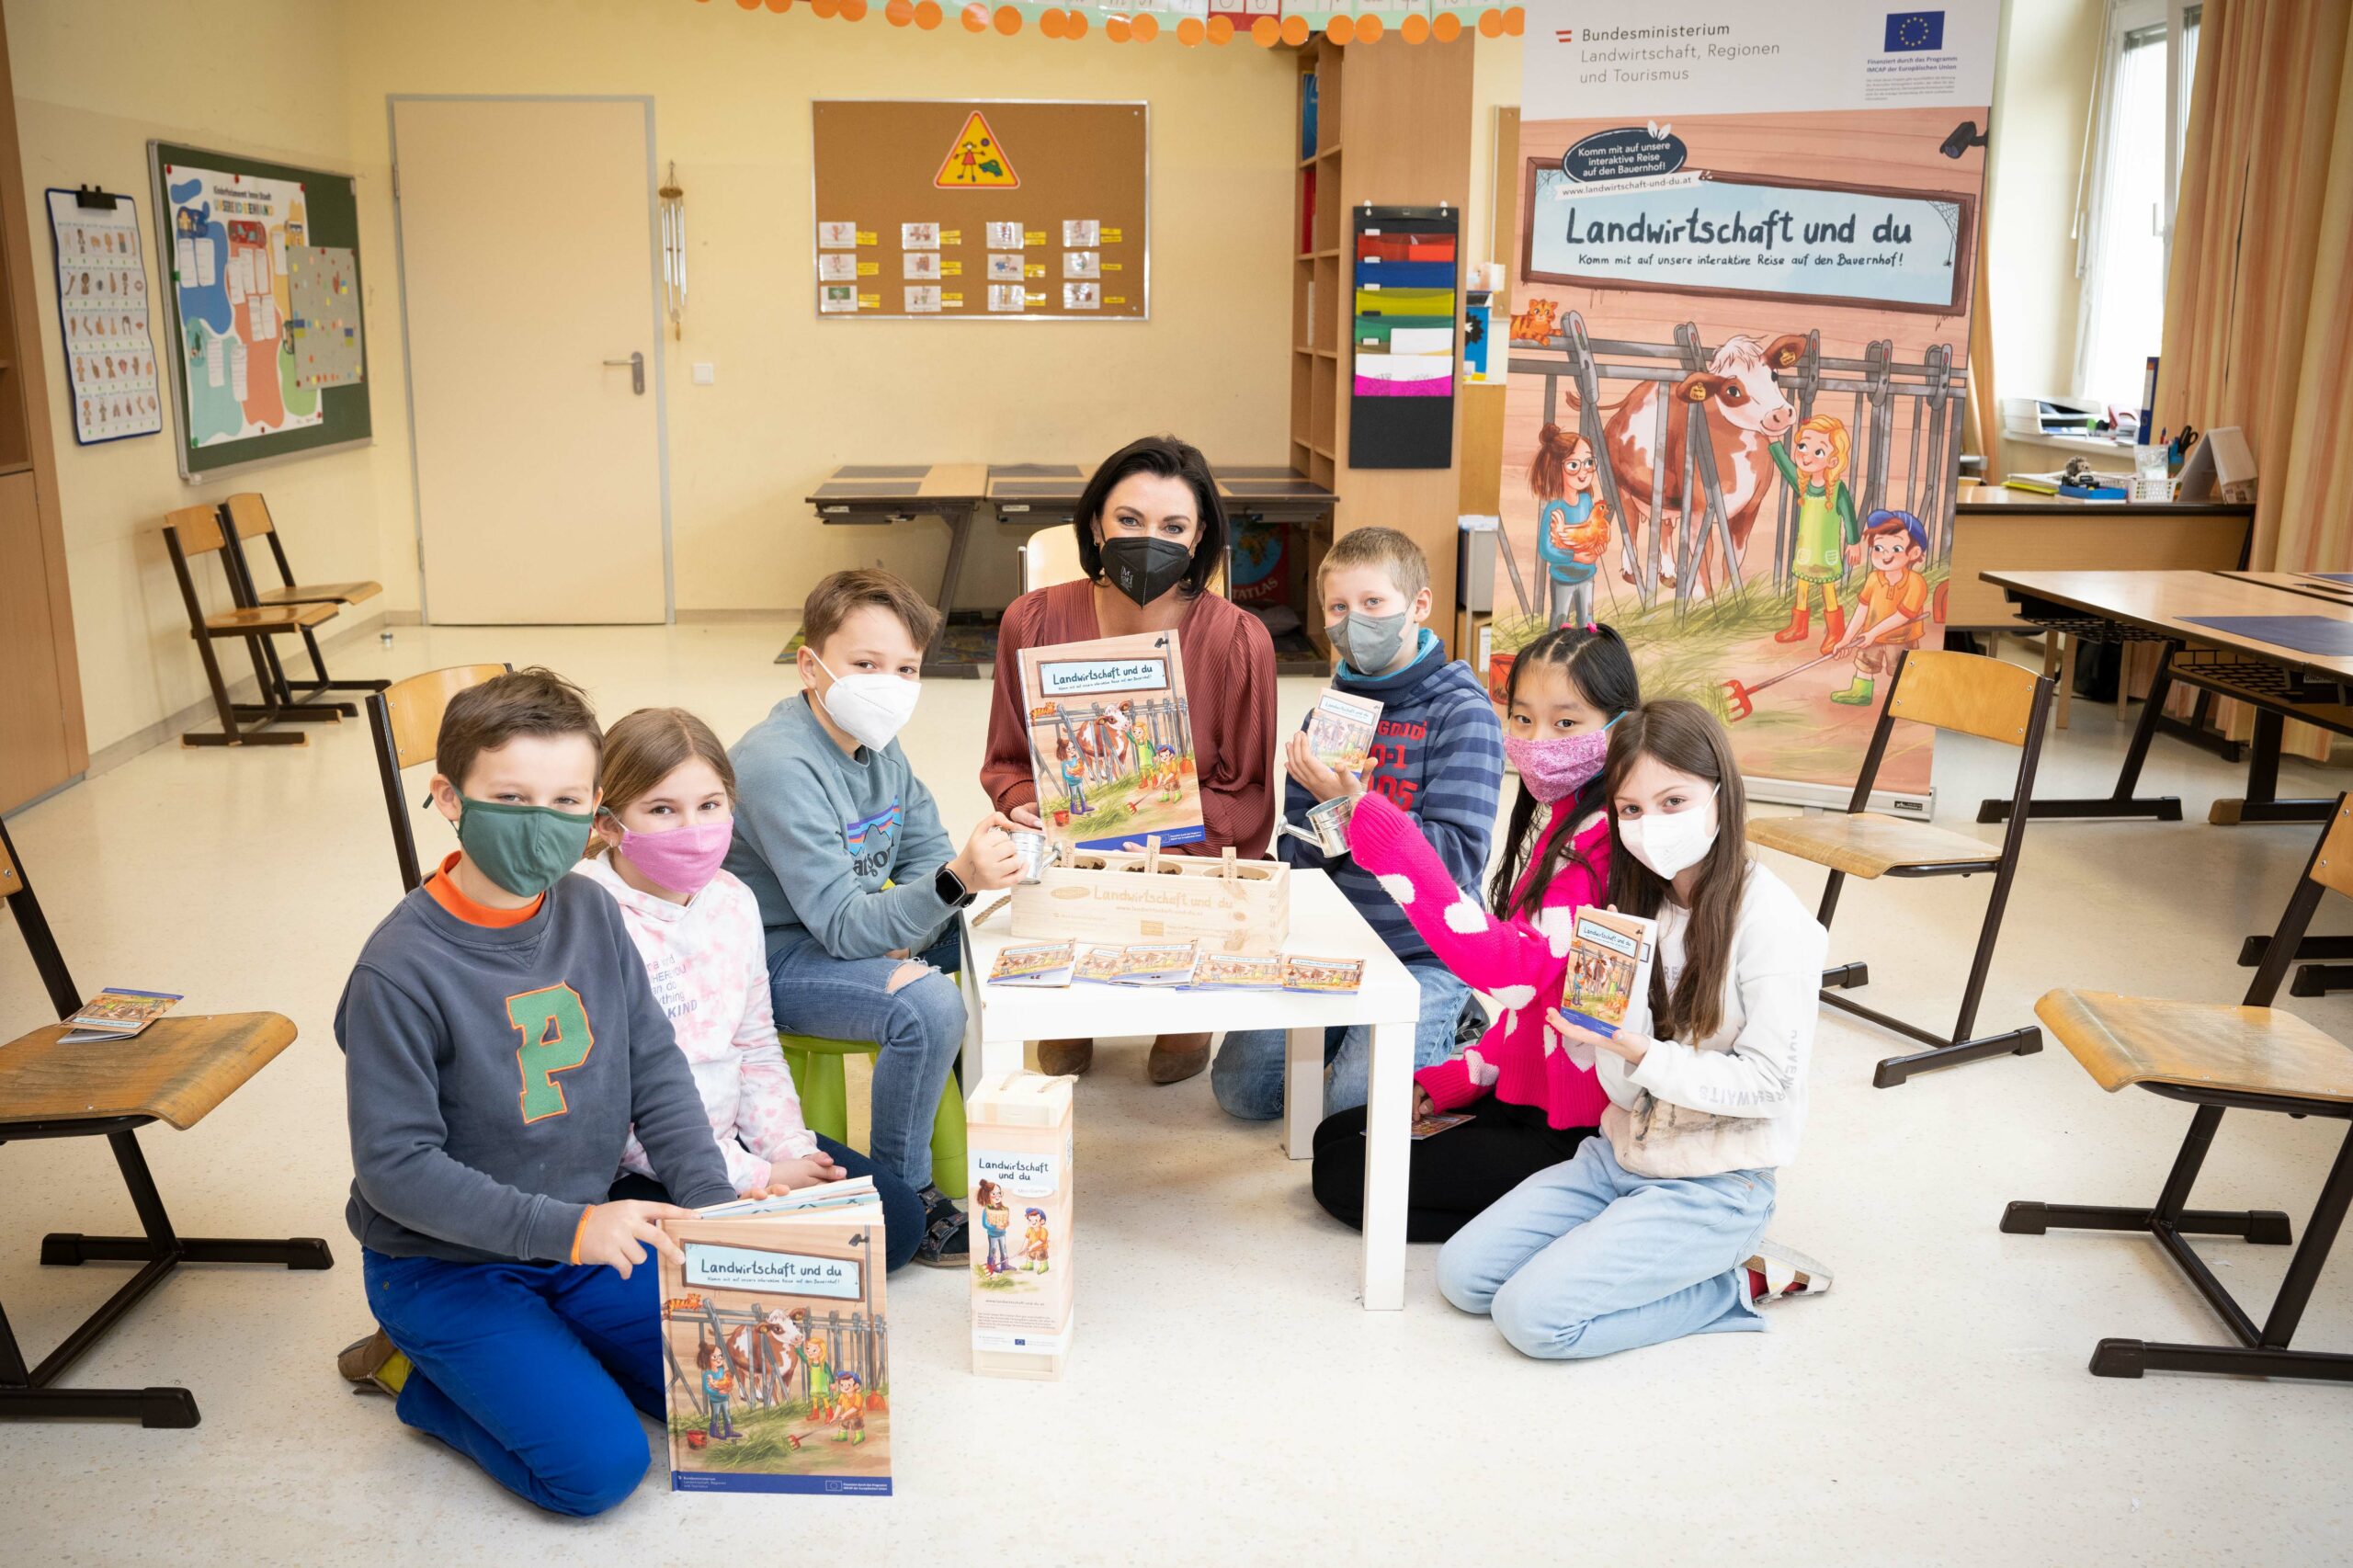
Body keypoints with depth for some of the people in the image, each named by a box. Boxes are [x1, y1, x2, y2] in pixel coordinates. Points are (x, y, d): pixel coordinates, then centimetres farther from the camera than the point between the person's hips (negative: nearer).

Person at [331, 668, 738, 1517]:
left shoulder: (592, 915, -4)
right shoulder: (402, 970, -22)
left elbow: (657, 1071, 1)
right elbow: (395, 1165, -21)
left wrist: (713, 1203, -12)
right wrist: (566, 1227, -27)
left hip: (586, 1237, 6)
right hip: (445, 1265, -6)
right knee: (601, 1462, -17)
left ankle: (547, 1343, 17)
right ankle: (414, 1370, 7)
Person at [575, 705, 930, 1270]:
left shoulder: (733, 900, 4)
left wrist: (791, 1150, -4)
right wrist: (755, 1177, -19)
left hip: (732, 1136, 8)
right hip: (631, 1175, -7)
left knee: (898, 1216, 0)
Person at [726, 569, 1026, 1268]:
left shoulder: (878, 746, 3)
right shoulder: (780, 766, -26)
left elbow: (928, 857, 10)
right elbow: (844, 924, -29)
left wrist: (907, 932, -13)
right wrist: (955, 880, -44)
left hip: (844, 934, 9)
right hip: (770, 961, -9)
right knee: (928, 1005, -30)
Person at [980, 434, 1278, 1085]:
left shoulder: (1239, 640, -9)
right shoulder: (1034, 622, -2)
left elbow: (1247, 799, -4)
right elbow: (1006, 763, 10)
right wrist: (1028, 807, -15)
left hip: (1193, 864, -1)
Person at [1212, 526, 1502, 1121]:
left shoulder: (1462, 714, -10)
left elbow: (1459, 858, -18)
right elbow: (1296, 855, 5)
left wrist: (1354, 802, -26)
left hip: (1425, 955, -5)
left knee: (1357, 1107, -21)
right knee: (1240, 1085, -4)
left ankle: (1446, 1029, 7)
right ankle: (1350, 1034, 20)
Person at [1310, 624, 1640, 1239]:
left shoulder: (1601, 838, -22)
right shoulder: (1550, 819, 9)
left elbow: (1516, 971, -35)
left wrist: (1401, 857, -41)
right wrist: (1450, 1081, 8)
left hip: (1571, 1132, -10)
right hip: (1523, 1092, 10)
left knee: (1345, 1178, -7)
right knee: (1335, 1137, 17)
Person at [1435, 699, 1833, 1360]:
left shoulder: (1771, 920, -16)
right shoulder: (1637, 901, 4)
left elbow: (1766, 1081, -17)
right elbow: (1623, 1083, 3)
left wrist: (1642, 1053, -26)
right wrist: (1589, 1027, -19)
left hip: (1713, 1185, -7)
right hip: (1620, 1153, 7)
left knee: (1534, 1315, -18)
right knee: (1462, 1274, 0)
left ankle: (1739, 1281, 1)